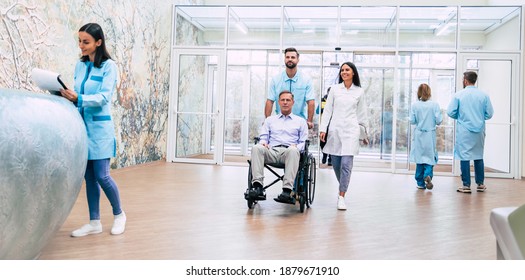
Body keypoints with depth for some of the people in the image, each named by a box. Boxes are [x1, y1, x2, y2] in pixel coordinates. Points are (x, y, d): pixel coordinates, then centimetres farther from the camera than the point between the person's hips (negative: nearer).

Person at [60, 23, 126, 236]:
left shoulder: (109, 66, -7)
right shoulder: (80, 65, 11)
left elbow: (103, 97, -17)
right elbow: (78, 95, 14)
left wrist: (78, 99, -28)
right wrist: (68, 97, -6)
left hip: (99, 127, -6)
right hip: (82, 126, 6)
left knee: (102, 176, -3)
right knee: (89, 177, 9)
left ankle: (119, 214, 19)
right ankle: (94, 222, 19)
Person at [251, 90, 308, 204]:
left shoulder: (300, 121, 24)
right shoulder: (270, 120, 30)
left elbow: (304, 142, 15)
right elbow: (263, 136, 21)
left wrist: (297, 147, -8)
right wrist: (263, 143, -3)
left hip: (289, 151, -2)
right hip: (271, 151, 2)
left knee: (293, 151, -39)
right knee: (256, 148, -32)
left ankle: (287, 191, -49)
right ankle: (258, 185, -41)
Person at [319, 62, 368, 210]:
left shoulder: (359, 92, 7)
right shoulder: (335, 89, 8)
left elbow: (362, 114, 12)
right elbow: (327, 110, 6)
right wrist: (323, 129, -2)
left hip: (351, 131, -2)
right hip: (335, 130, 2)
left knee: (346, 164, -12)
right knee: (336, 164, 7)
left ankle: (341, 197, -7)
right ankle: (343, 186, 32)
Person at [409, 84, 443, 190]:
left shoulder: (415, 105, -6)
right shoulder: (434, 105, -7)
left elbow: (412, 121, -4)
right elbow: (438, 120, -7)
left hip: (418, 135, 1)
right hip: (430, 135, -1)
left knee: (419, 158, 9)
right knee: (430, 157, 9)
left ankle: (421, 183, 12)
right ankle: (428, 175, -18)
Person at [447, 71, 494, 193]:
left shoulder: (459, 95, -6)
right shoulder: (484, 95, 0)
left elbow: (450, 112, -7)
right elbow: (489, 113, 2)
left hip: (464, 131, -3)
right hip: (479, 130, 3)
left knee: (464, 157, 1)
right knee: (478, 157, 14)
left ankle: (466, 185, 2)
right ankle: (480, 184, 22)